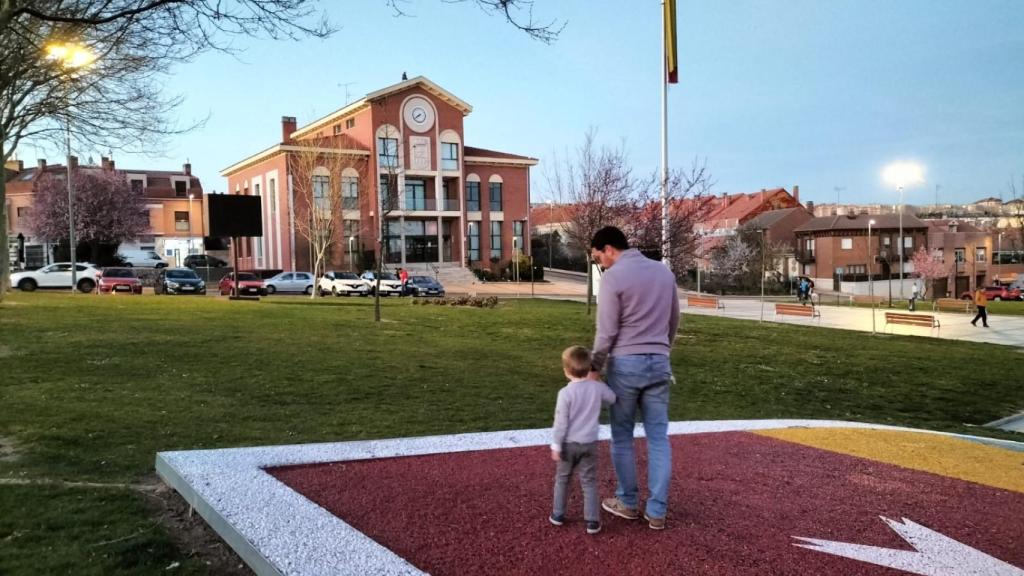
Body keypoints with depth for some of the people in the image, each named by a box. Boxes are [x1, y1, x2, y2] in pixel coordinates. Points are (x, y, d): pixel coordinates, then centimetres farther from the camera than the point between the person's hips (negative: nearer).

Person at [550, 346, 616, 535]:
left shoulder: (565, 393, -17)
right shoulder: (598, 387, -7)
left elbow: (561, 422, -14)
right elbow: (613, 398, 14)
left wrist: (556, 445, -6)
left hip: (569, 444, -2)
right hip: (589, 443, 2)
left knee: (562, 479, 16)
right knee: (589, 482, 6)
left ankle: (558, 515, 26)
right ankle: (592, 521, 4)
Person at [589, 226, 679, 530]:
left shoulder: (612, 278, -11)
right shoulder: (664, 271, 9)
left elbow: (606, 332, -11)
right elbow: (674, 320, 16)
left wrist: (595, 369, -1)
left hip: (625, 364, -5)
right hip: (659, 363, 5)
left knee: (622, 436, 10)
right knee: (659, 438, 8)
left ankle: (628, 502, 21)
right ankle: (657, 510, 10)